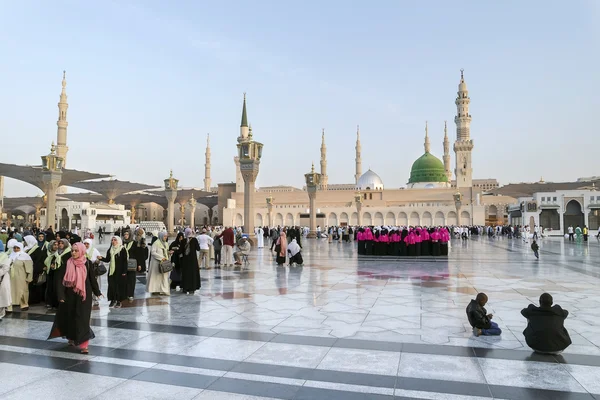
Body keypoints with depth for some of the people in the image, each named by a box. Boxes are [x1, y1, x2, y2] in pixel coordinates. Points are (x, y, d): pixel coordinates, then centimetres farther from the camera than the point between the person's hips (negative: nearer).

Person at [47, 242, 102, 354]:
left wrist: (97, 292, 7)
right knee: (69, 317, 13)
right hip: (70, 295, 2)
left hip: (84, 295, -2)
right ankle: (71, 338, 37)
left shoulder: (87, 263, -6)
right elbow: (62, 280, -2)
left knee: (82, 318, -5)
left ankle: (84, 344, -3)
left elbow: (92, 279, 1)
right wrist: (61, 295, -9)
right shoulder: (68, 263, -3)